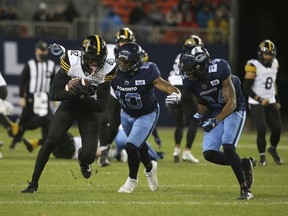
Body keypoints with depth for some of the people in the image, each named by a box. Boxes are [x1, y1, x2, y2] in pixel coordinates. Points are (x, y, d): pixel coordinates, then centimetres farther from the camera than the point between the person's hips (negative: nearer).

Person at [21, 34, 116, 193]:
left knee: (89, 156, -12)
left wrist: (84, 95, -34)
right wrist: (71, 91, -38)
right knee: (51, 141, -20)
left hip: (89, 110, 1)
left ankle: (83, 159, 29)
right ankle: (33, 183, -7)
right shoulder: (71, 61, -23)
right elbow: (53, 94, -19)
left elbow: (101, 106, -18)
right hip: (68, 105, -1)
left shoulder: (106, 69, -21)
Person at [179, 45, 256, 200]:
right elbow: (202, 103, 3)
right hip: (214, 112, 6)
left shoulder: (219, 69, -29)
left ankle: (245, 188, -10)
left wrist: (215, 121, -31)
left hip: (233, 110, -6)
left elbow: (231, 102, -23)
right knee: (209, 153, -7)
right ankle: (245, 164, 13)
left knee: (228, 147, -21)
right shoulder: (189, 81, -13)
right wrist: (201, 115, -18)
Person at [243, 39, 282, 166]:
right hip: (256, 104, -6)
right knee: (262, 129, -13)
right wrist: (260, 100, -19)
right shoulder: (254, 67, -15)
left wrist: (277, 100, 17)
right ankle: (262, 156, 5)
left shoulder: (274, 64, 5)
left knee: (277, 129, 1)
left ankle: (273, 150, 30)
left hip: (271, 103, 6)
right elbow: (246, 88, -14)